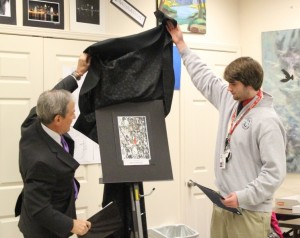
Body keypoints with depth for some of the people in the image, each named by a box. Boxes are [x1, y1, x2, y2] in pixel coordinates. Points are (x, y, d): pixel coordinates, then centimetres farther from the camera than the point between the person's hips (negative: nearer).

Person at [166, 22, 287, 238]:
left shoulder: (267, 121, -18)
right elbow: (204, 78, 19)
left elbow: (275, 172, -21)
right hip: (223, 203, 8)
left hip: (250, 210, -8)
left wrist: (244, 197, -23)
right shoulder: (229, 100, 6)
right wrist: (181, 45, 22)